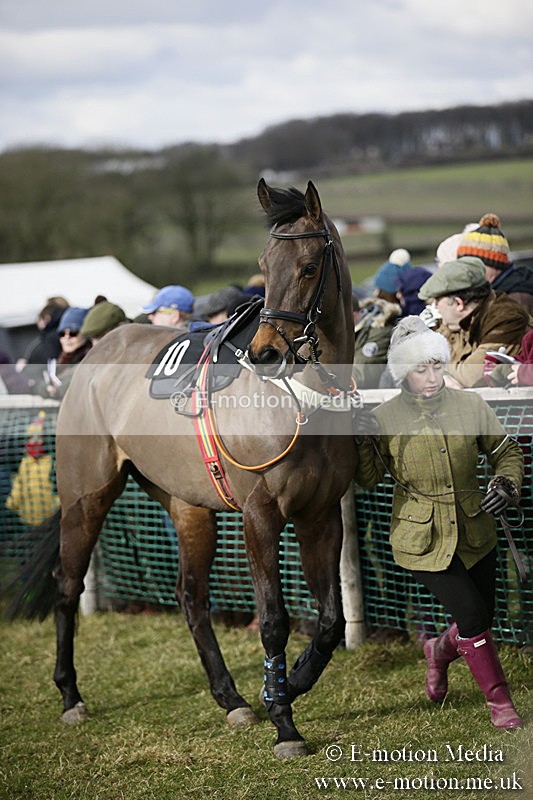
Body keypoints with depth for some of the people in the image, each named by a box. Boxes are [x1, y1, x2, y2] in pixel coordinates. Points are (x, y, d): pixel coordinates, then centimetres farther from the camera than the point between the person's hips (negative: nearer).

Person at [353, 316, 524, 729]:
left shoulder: (471, 406, -2)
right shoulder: (384, 419, -8)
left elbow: (507, 452, 9)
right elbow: (369, 478, -2)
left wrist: (506, 485, -9)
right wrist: (360, 440, -19)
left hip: (474, 532, 3)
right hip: (423, 539, -3)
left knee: (482, 618, 10)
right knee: (472, 615, -11)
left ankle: (441, 650, 45)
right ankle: (500, 702, 9)